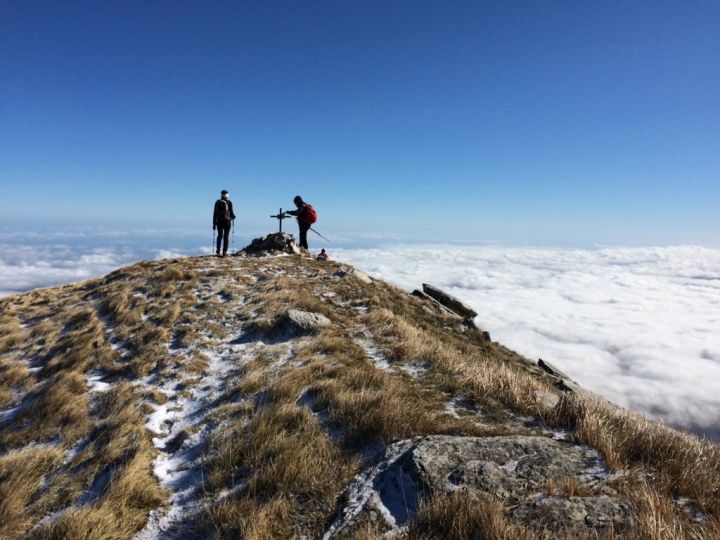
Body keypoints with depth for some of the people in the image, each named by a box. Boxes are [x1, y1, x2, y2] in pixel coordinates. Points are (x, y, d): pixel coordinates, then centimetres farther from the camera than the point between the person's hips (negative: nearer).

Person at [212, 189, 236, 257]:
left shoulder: (217, 202, 1)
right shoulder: (229, 202, -5)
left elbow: (215, 213, 1)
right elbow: (231, 212, -4)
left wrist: (214, 223, 6)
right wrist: (233, 217, 20)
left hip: (219, 221, 2)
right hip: (227, 221, -2)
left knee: (219, 236, 15)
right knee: (226, 237, 2)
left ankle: (218, 251, 10)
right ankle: (224, 252, 0)